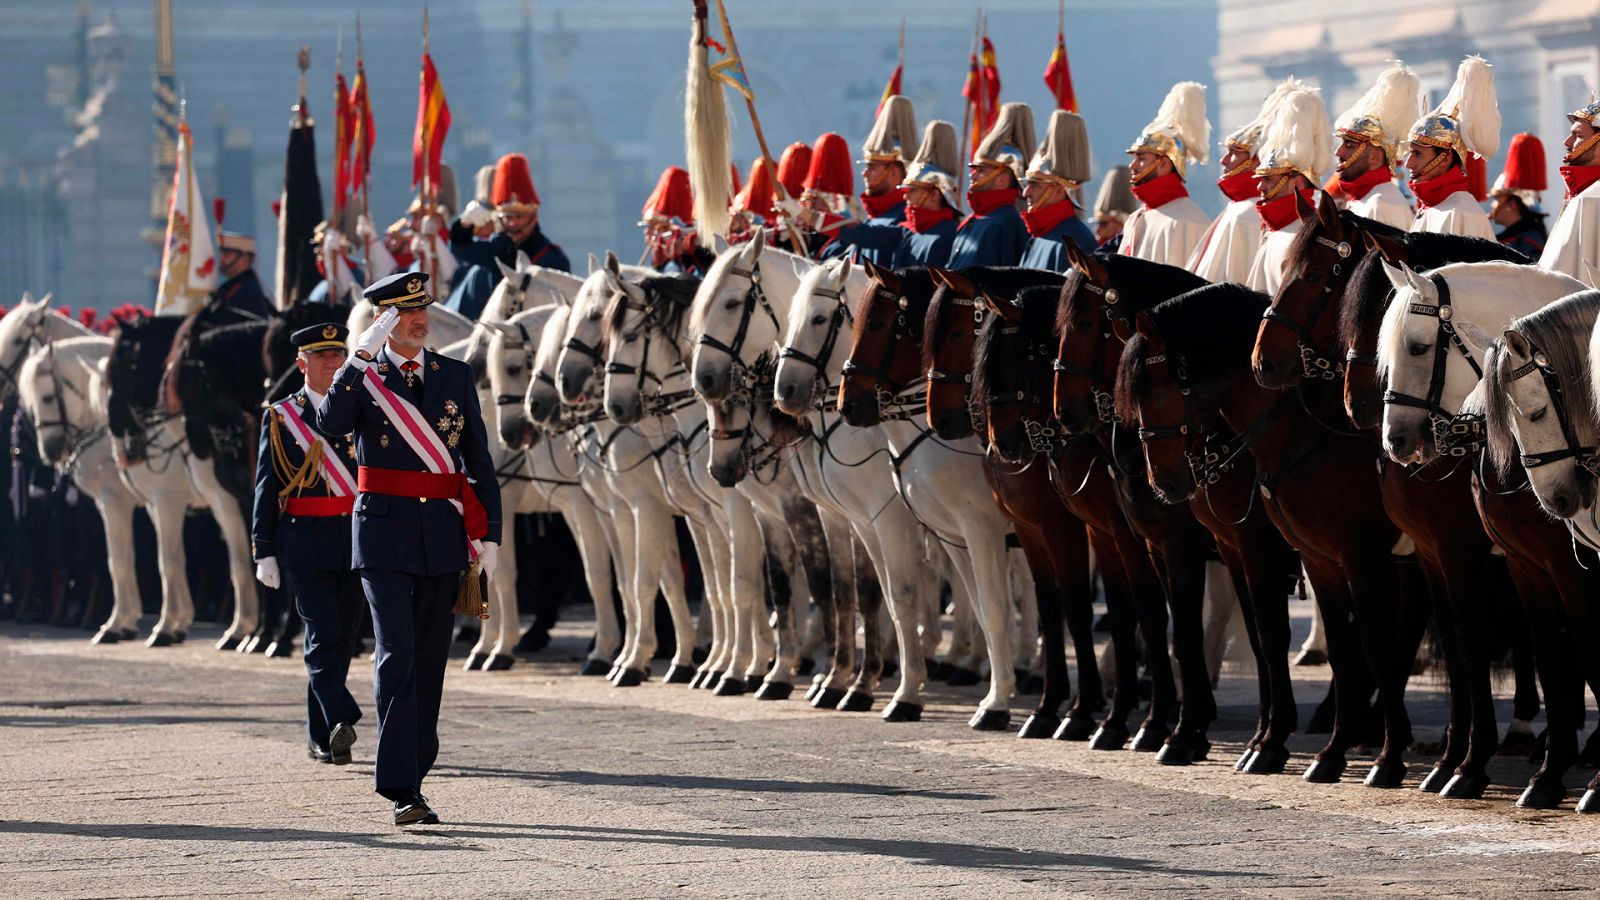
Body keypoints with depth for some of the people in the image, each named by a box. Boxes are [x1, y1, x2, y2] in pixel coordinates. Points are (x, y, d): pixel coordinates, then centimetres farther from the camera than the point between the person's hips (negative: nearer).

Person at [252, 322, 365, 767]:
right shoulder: (280, 417, 4)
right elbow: (266, 488, 3)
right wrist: (264, 552, -2)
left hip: (356, 542, 3)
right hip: (305, 542, -3)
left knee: (343, 639, 5)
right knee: (324, 634, -15)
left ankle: (320, 737, 15)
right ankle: (341, 721, -25)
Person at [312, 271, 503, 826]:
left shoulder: (455, 376, 10)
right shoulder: (361, 376, 1)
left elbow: (480, 460, 11)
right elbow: (329, 424, -20)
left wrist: (488, 534, 4)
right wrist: (362, 358, -23)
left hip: (442, 535, 4)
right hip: (384, 535, -4)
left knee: (430, 661, 9)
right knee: (397, 657, -14)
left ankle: (411, 773, 22)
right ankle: (403, 791, -18)